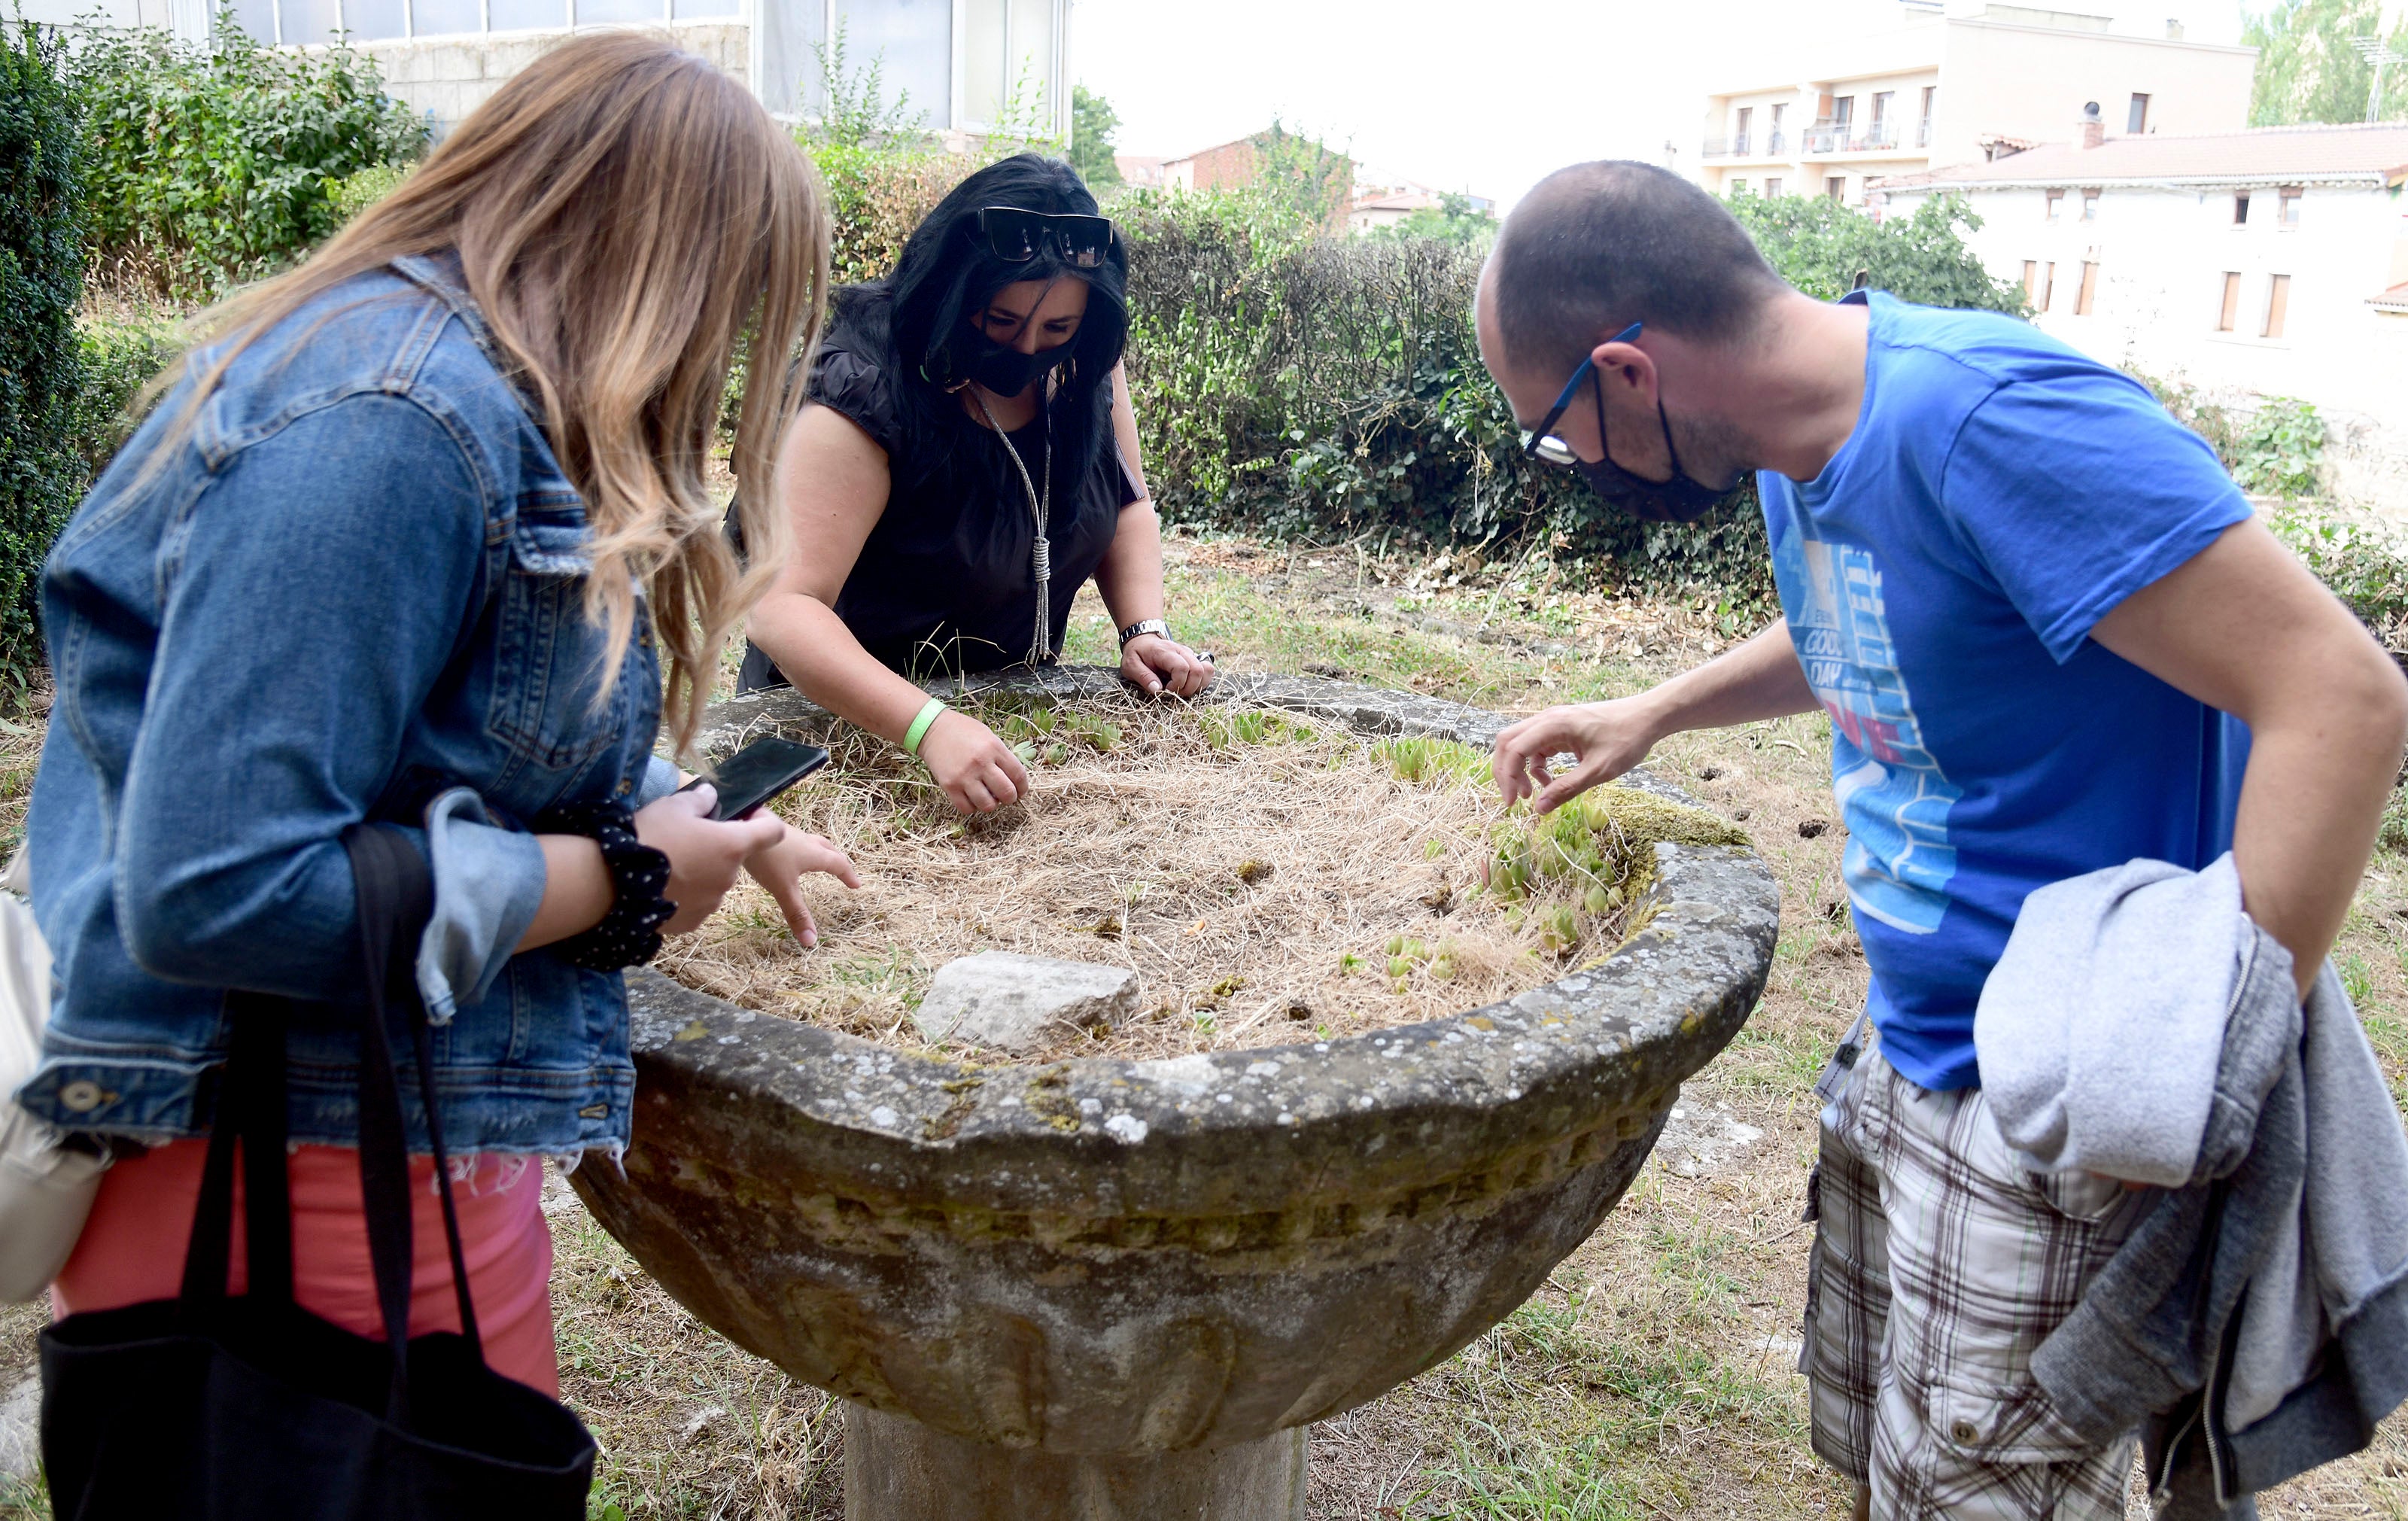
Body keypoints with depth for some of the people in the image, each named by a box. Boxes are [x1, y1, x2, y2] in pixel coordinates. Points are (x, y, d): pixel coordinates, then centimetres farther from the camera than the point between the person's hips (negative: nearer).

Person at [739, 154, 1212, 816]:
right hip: (859, 710, -5)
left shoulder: (1084, 367, -7)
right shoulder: (868, 396, -25)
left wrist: (1146, 630, -11)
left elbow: (1126, 502, 7)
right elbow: (782, 608, -33)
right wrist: (928, 727, -46)